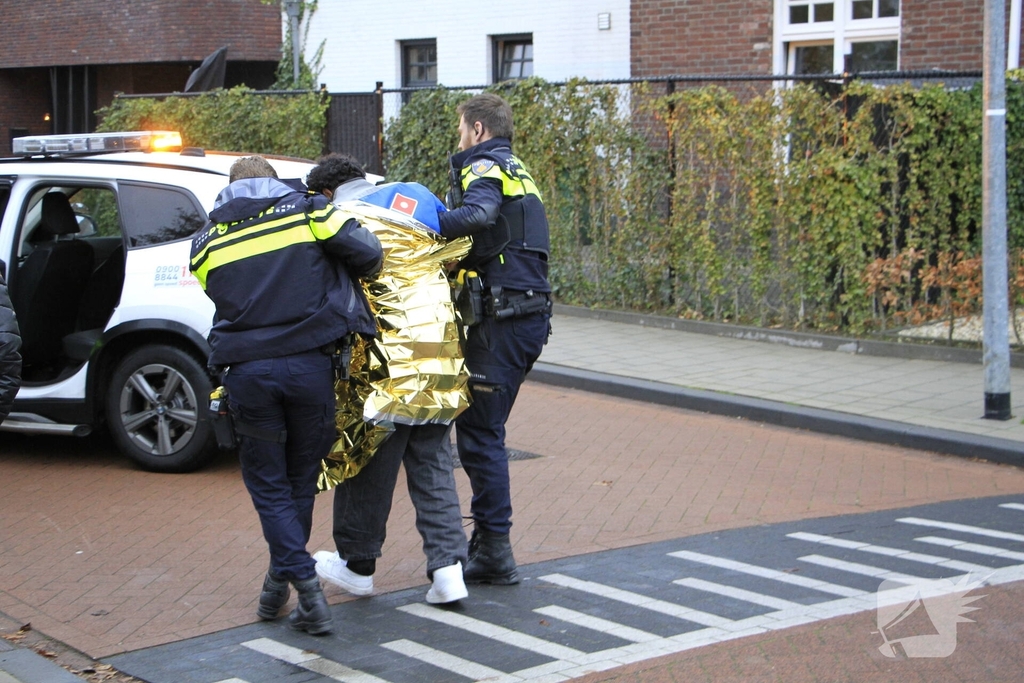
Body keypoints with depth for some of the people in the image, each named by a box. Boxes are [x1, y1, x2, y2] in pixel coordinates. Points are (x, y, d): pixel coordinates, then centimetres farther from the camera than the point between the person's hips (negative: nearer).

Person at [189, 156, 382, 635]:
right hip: (309, 363, 0)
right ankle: (280, 584, 24)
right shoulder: (306, 211, 5)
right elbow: (368, 254, -3)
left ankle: (308, 591, -3)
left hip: (245, 372, 1)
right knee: (301, 478, 15)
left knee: (268, 484, 9)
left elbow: (222, 296, 14)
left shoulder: (207, 240, 13)